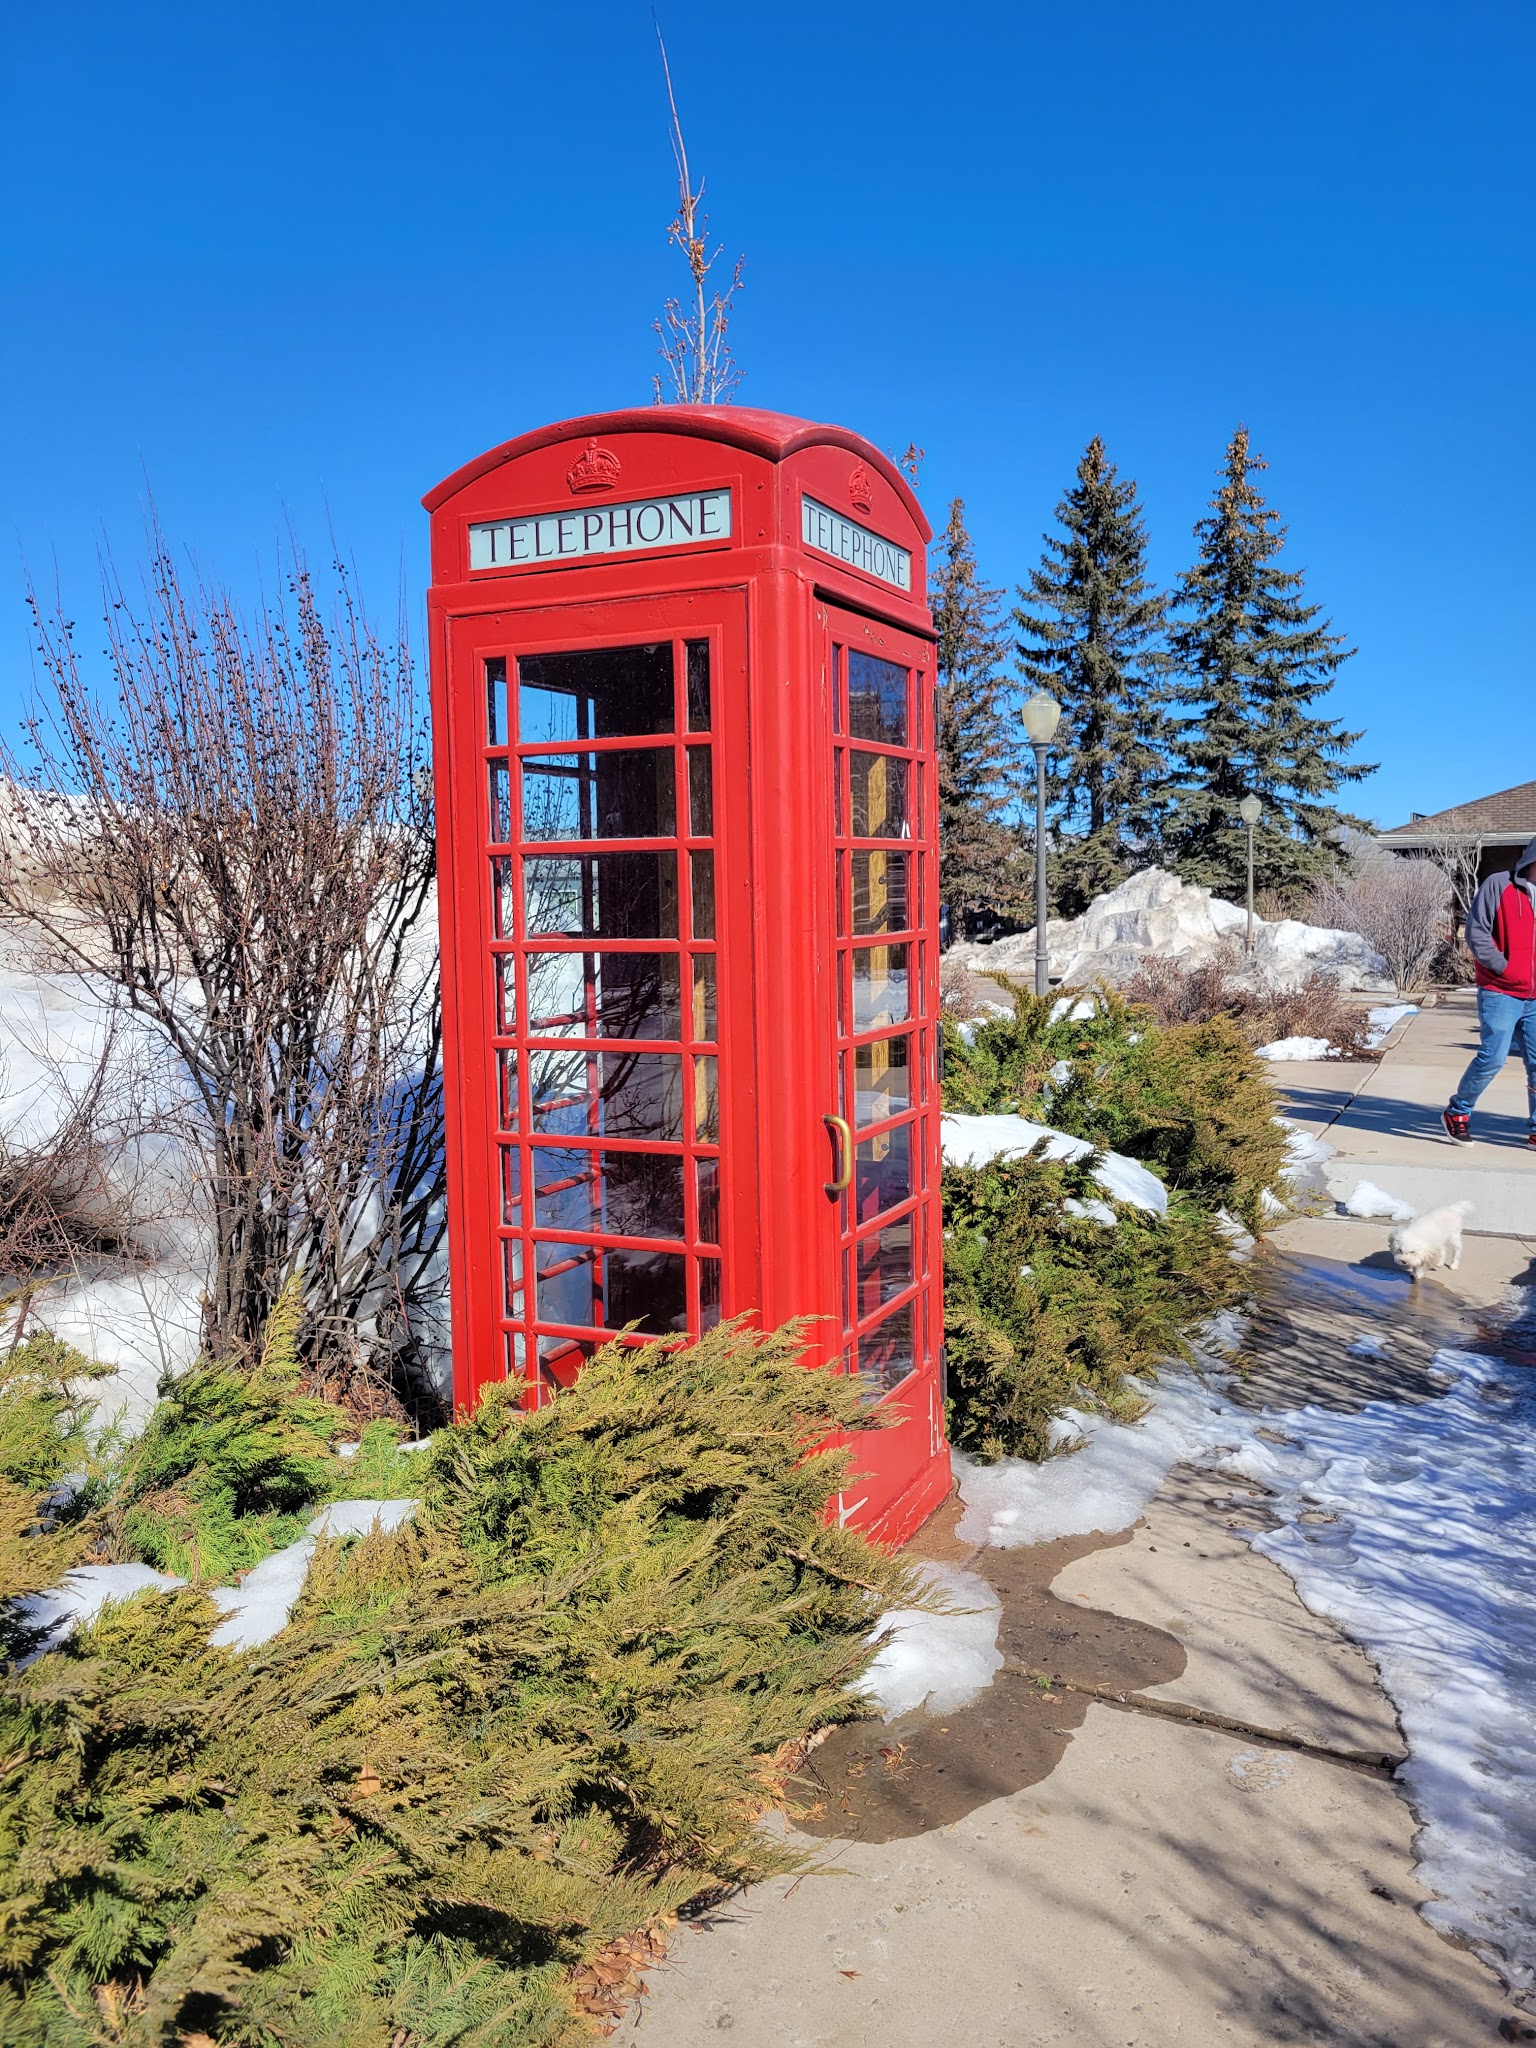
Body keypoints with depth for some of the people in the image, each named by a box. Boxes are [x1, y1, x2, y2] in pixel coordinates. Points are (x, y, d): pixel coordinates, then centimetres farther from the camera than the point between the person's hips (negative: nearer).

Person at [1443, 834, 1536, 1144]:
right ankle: (1457, 1112, 9)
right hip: (1499, 994, -5)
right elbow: (1476, 932, -9)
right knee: (1492, 1057, -11)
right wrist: (1504, 967, -12)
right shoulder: (1498, 886, -4)